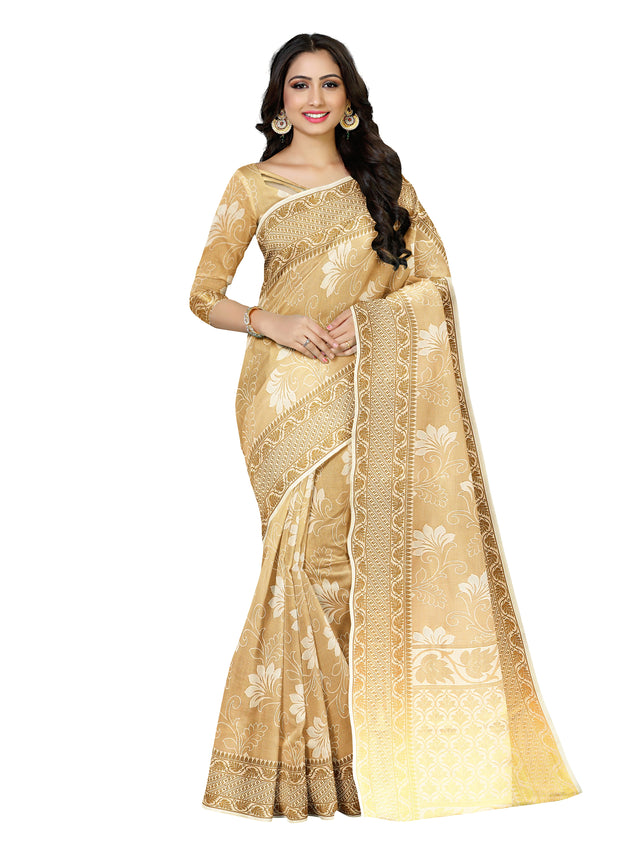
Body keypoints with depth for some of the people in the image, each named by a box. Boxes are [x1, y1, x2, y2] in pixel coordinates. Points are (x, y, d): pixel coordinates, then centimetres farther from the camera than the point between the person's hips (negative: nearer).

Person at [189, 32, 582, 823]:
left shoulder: (382, 178, 15)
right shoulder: (253, 185, 8)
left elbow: (436, 278, 8)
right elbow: (205, 295, 5)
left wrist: (369, 313, -10)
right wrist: (271, 321, -13)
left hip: (368, 390, 2)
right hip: (287, 392, -2)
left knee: (368, 549, -3)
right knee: (312, 549, -9)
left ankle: (375, 747, 11)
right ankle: (302, 757, 2)